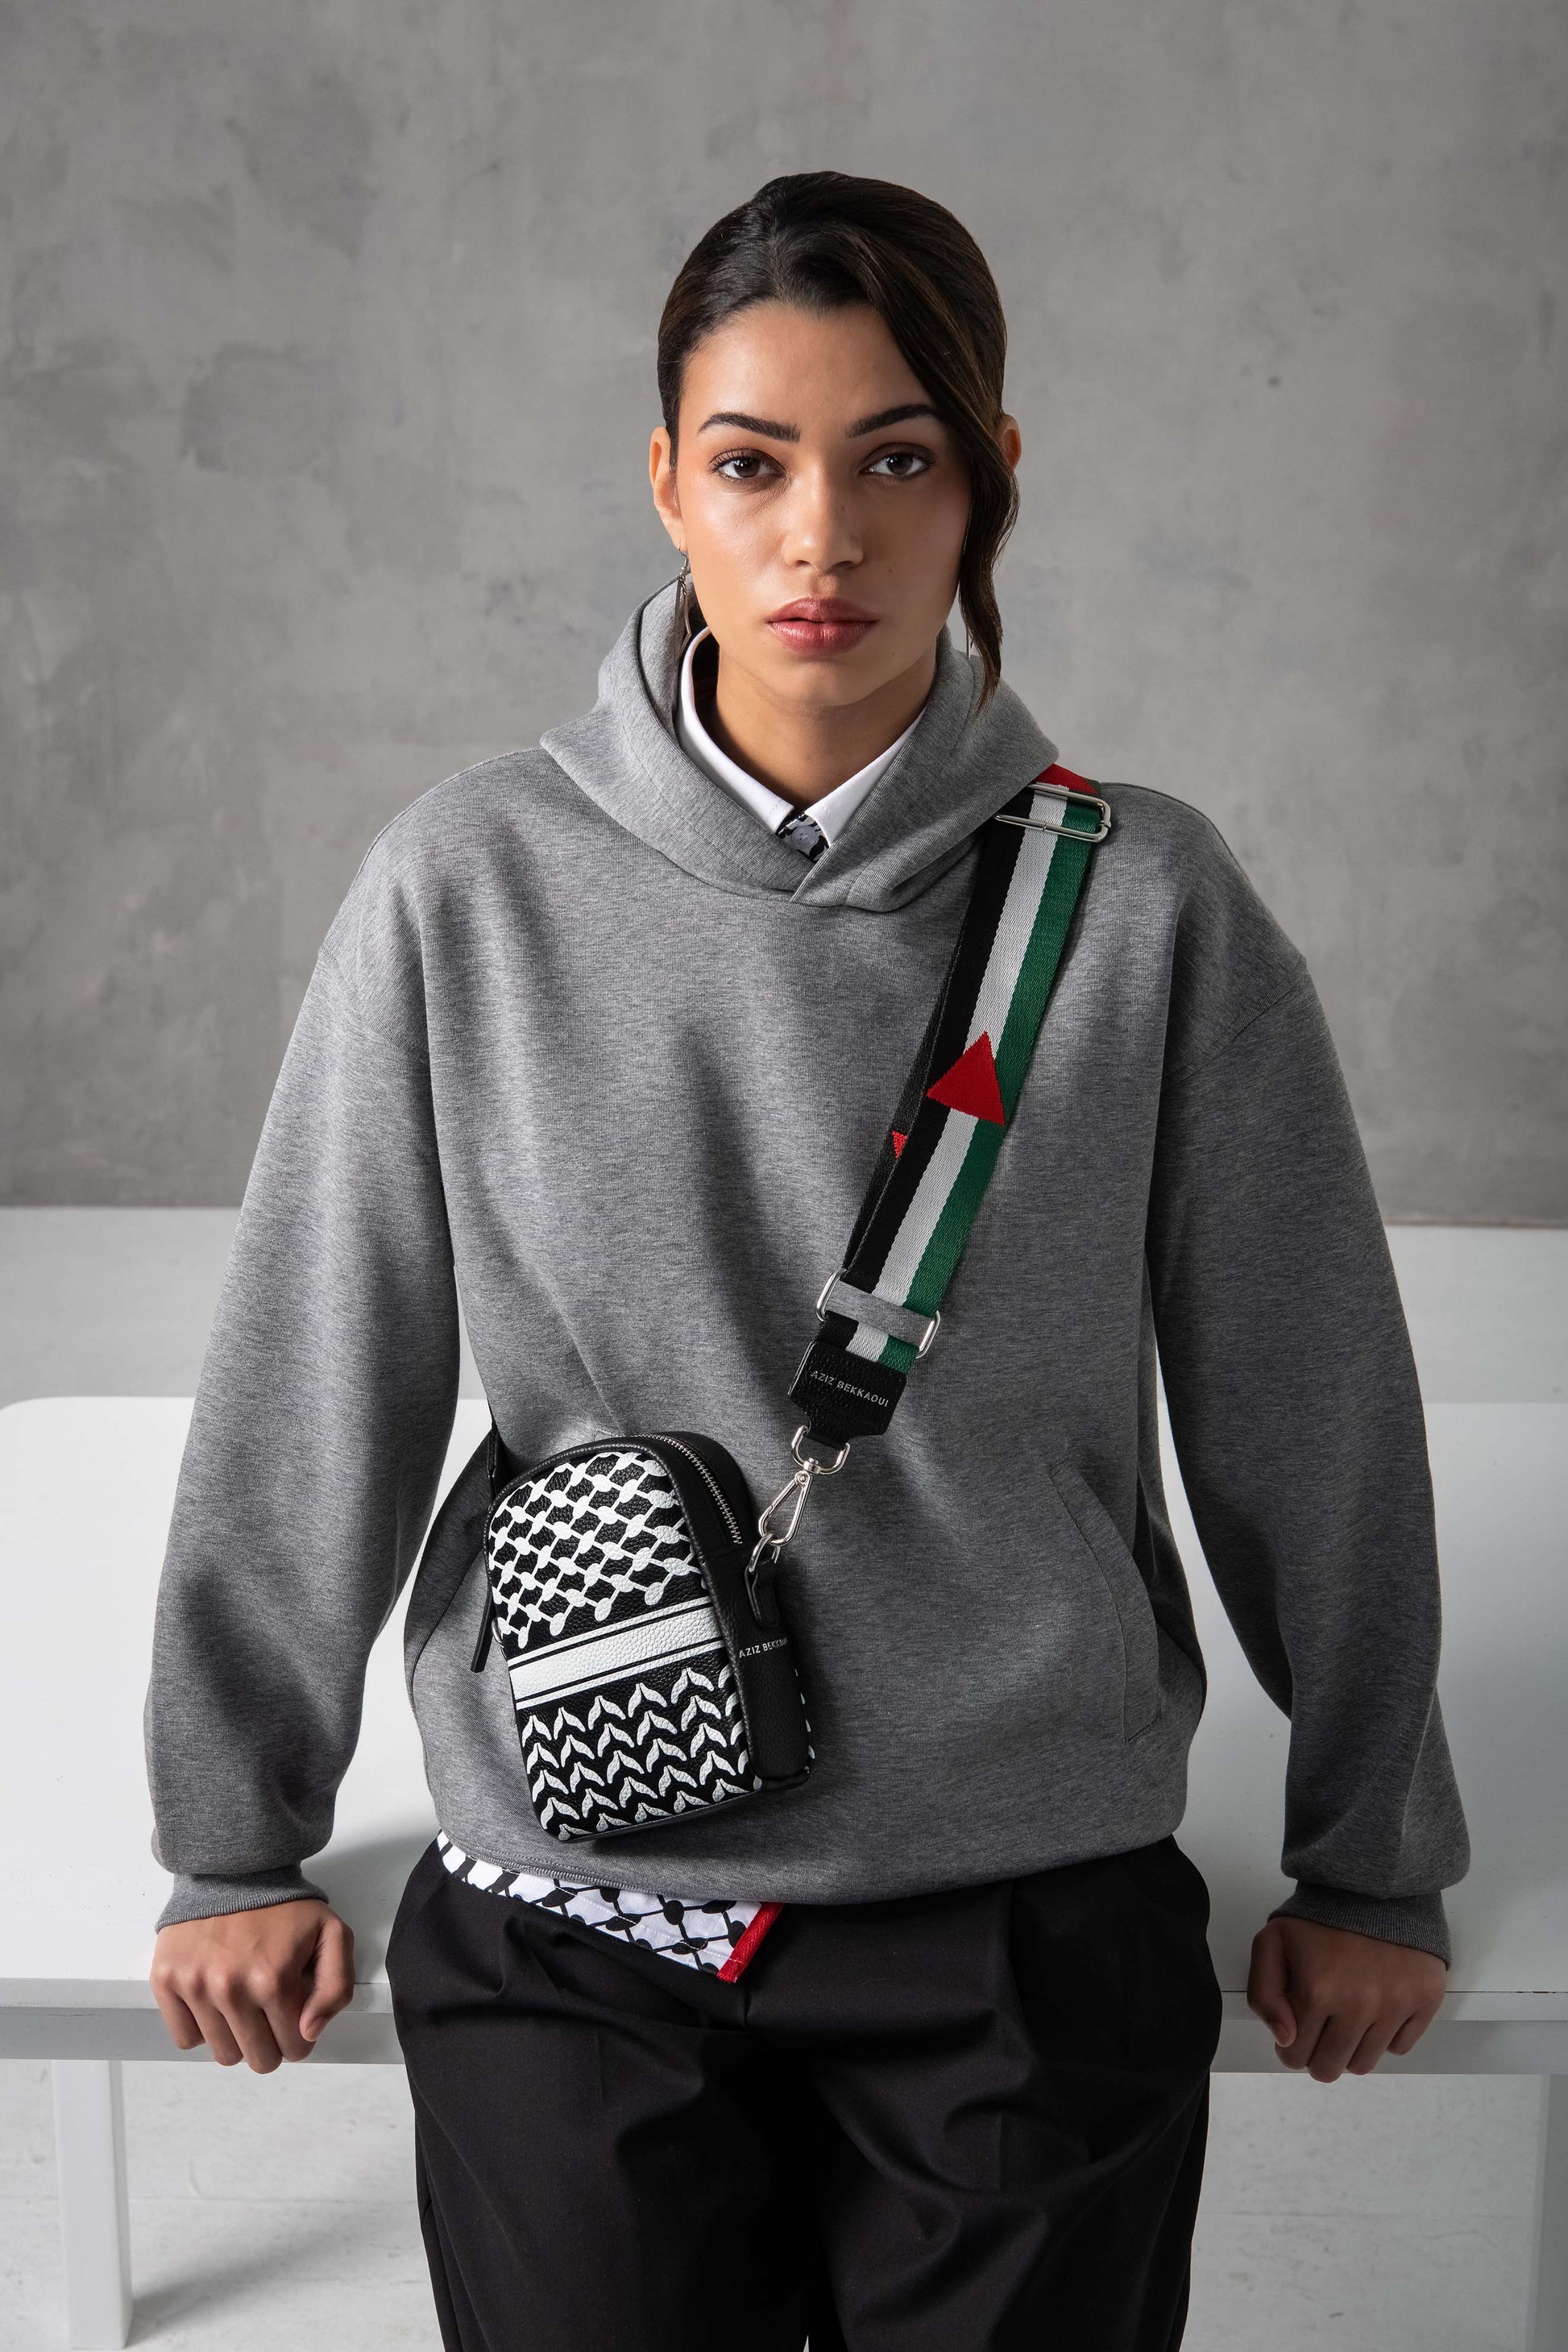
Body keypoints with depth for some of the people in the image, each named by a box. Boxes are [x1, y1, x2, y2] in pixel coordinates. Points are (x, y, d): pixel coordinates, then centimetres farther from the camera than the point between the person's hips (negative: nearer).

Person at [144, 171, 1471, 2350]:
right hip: (569, 1927, 1)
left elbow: (1310, 1417, 0)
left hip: (1033, 1924, 0)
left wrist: (1377, 1865, 8)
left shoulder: (1147, 903, -8)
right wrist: (236, 1846, 7)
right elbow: (307, 1398, 0)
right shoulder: (469, 888, -7)